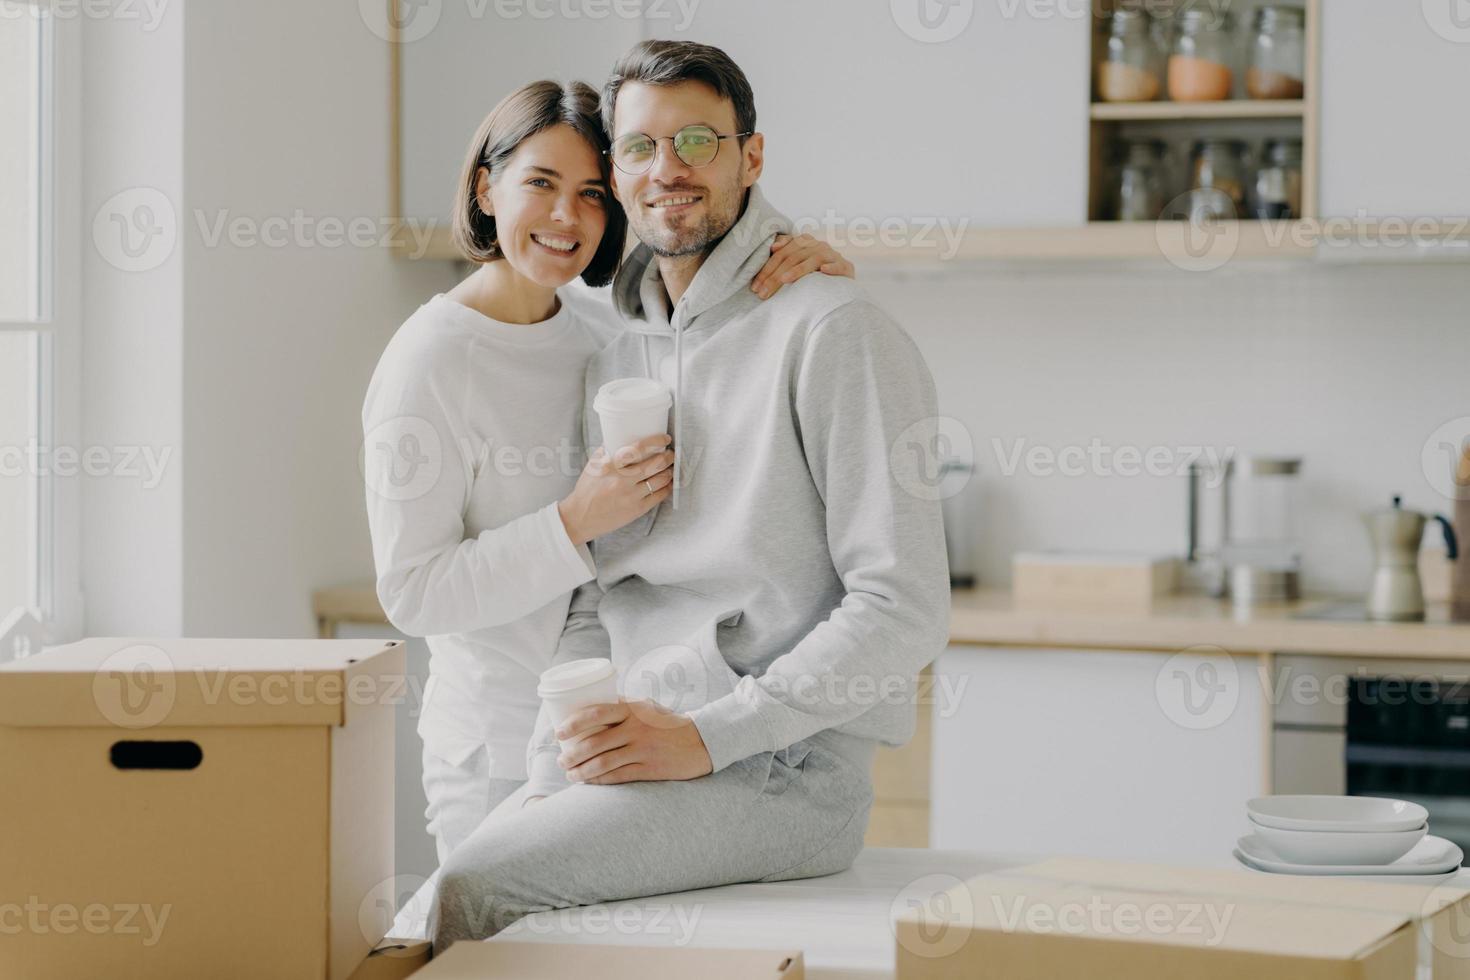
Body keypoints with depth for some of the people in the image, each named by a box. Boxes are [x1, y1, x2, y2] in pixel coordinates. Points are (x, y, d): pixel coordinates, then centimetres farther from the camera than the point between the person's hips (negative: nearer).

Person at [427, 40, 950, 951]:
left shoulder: (833, 332, -8)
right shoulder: (616, 360, 17)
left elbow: (903, 609, -14)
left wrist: (707, 736, -18)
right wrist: (563, 756, 0)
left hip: (785, 770, -7)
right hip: (633, 756, 7)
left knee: (476, 890, -23)